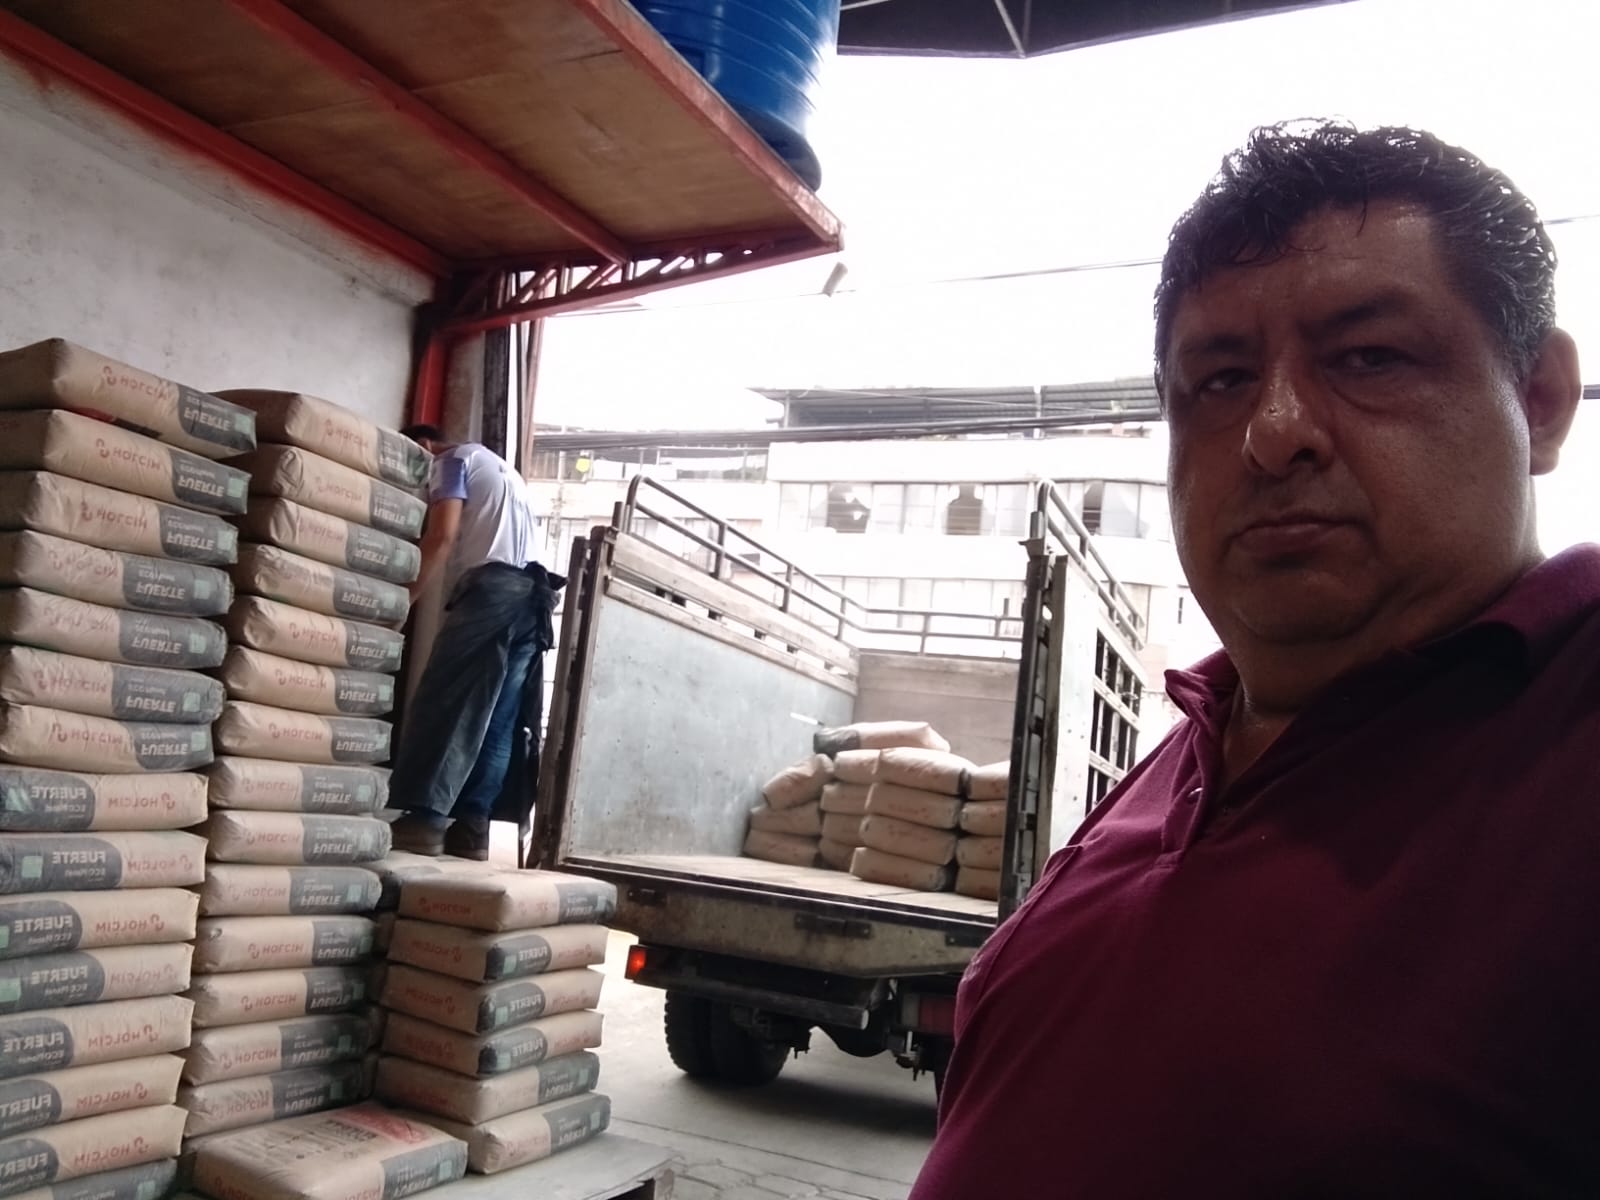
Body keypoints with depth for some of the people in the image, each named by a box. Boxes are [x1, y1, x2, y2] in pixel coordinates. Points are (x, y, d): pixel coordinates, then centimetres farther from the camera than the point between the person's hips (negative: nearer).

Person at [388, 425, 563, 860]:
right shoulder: (499, 467, 36)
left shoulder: (453, 460, 10)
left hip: (492, 587, -8)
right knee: (498, 722, 1)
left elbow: (441, 537, -5)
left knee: (442, 704, -10)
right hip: (532, 594, 8)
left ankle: (424, 819, -17)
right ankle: (470, 828, -3)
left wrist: (401, 597, -2)